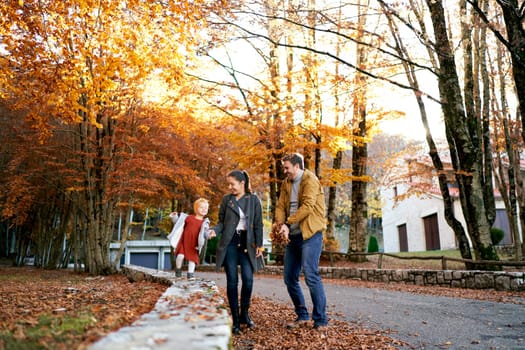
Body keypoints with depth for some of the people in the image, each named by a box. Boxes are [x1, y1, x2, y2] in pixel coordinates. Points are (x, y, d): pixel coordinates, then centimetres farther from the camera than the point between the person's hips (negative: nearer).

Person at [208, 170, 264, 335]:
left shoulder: (254, 200, 2)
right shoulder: (226, 199, 5)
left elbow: (258, 224, 4)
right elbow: (222, 221, 7)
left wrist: (259, 245, 1)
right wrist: (214, 230, -13)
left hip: (246, 243, 0)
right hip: (229, 242, 1)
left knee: (248, 279, -7)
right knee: (232, 280, 0)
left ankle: (244, 313, 17)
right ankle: (235, 319, 11)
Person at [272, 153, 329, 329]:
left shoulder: (310, 180, -8)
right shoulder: (286, 183, 14)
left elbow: (307, 206, -20)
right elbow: (280, 206, 6)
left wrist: (288, 223, -23)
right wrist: (280, 222, -13)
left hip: (310, 234, -8)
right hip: (293, 236, 8)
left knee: (311, 276, -13)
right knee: (290, 278, 10)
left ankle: (321, 320, 0)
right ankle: (302, 316, 25)